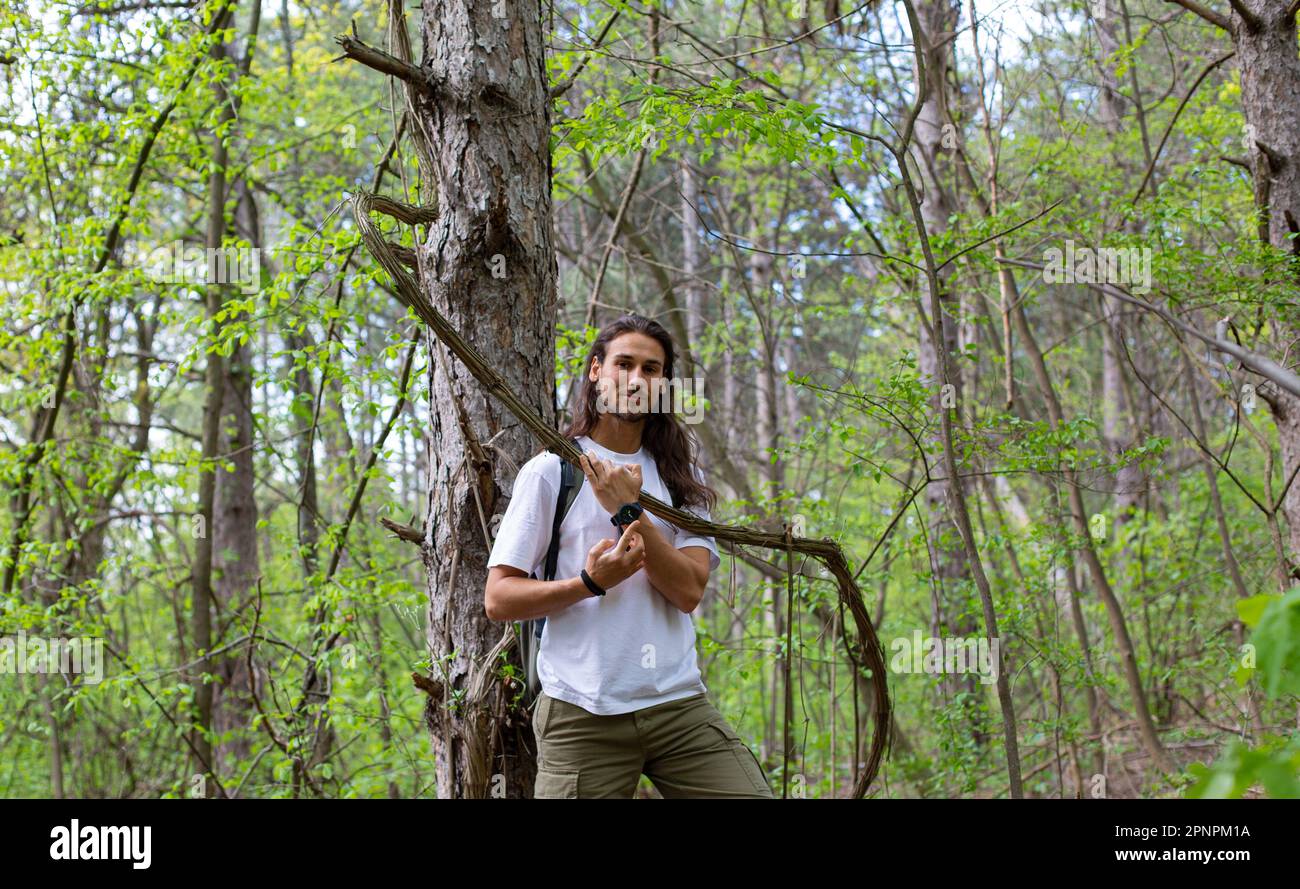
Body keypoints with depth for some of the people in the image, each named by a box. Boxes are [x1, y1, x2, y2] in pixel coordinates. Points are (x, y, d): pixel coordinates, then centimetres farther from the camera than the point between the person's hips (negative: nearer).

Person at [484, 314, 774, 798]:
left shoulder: (680, 476, 12)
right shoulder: (550, 471, 2)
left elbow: (689, 590, -3)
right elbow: (498, 599, -3)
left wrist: (629, 512, -12)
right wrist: (590, 582, -16)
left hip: (679, 705, 3)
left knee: (752, 793, -8)